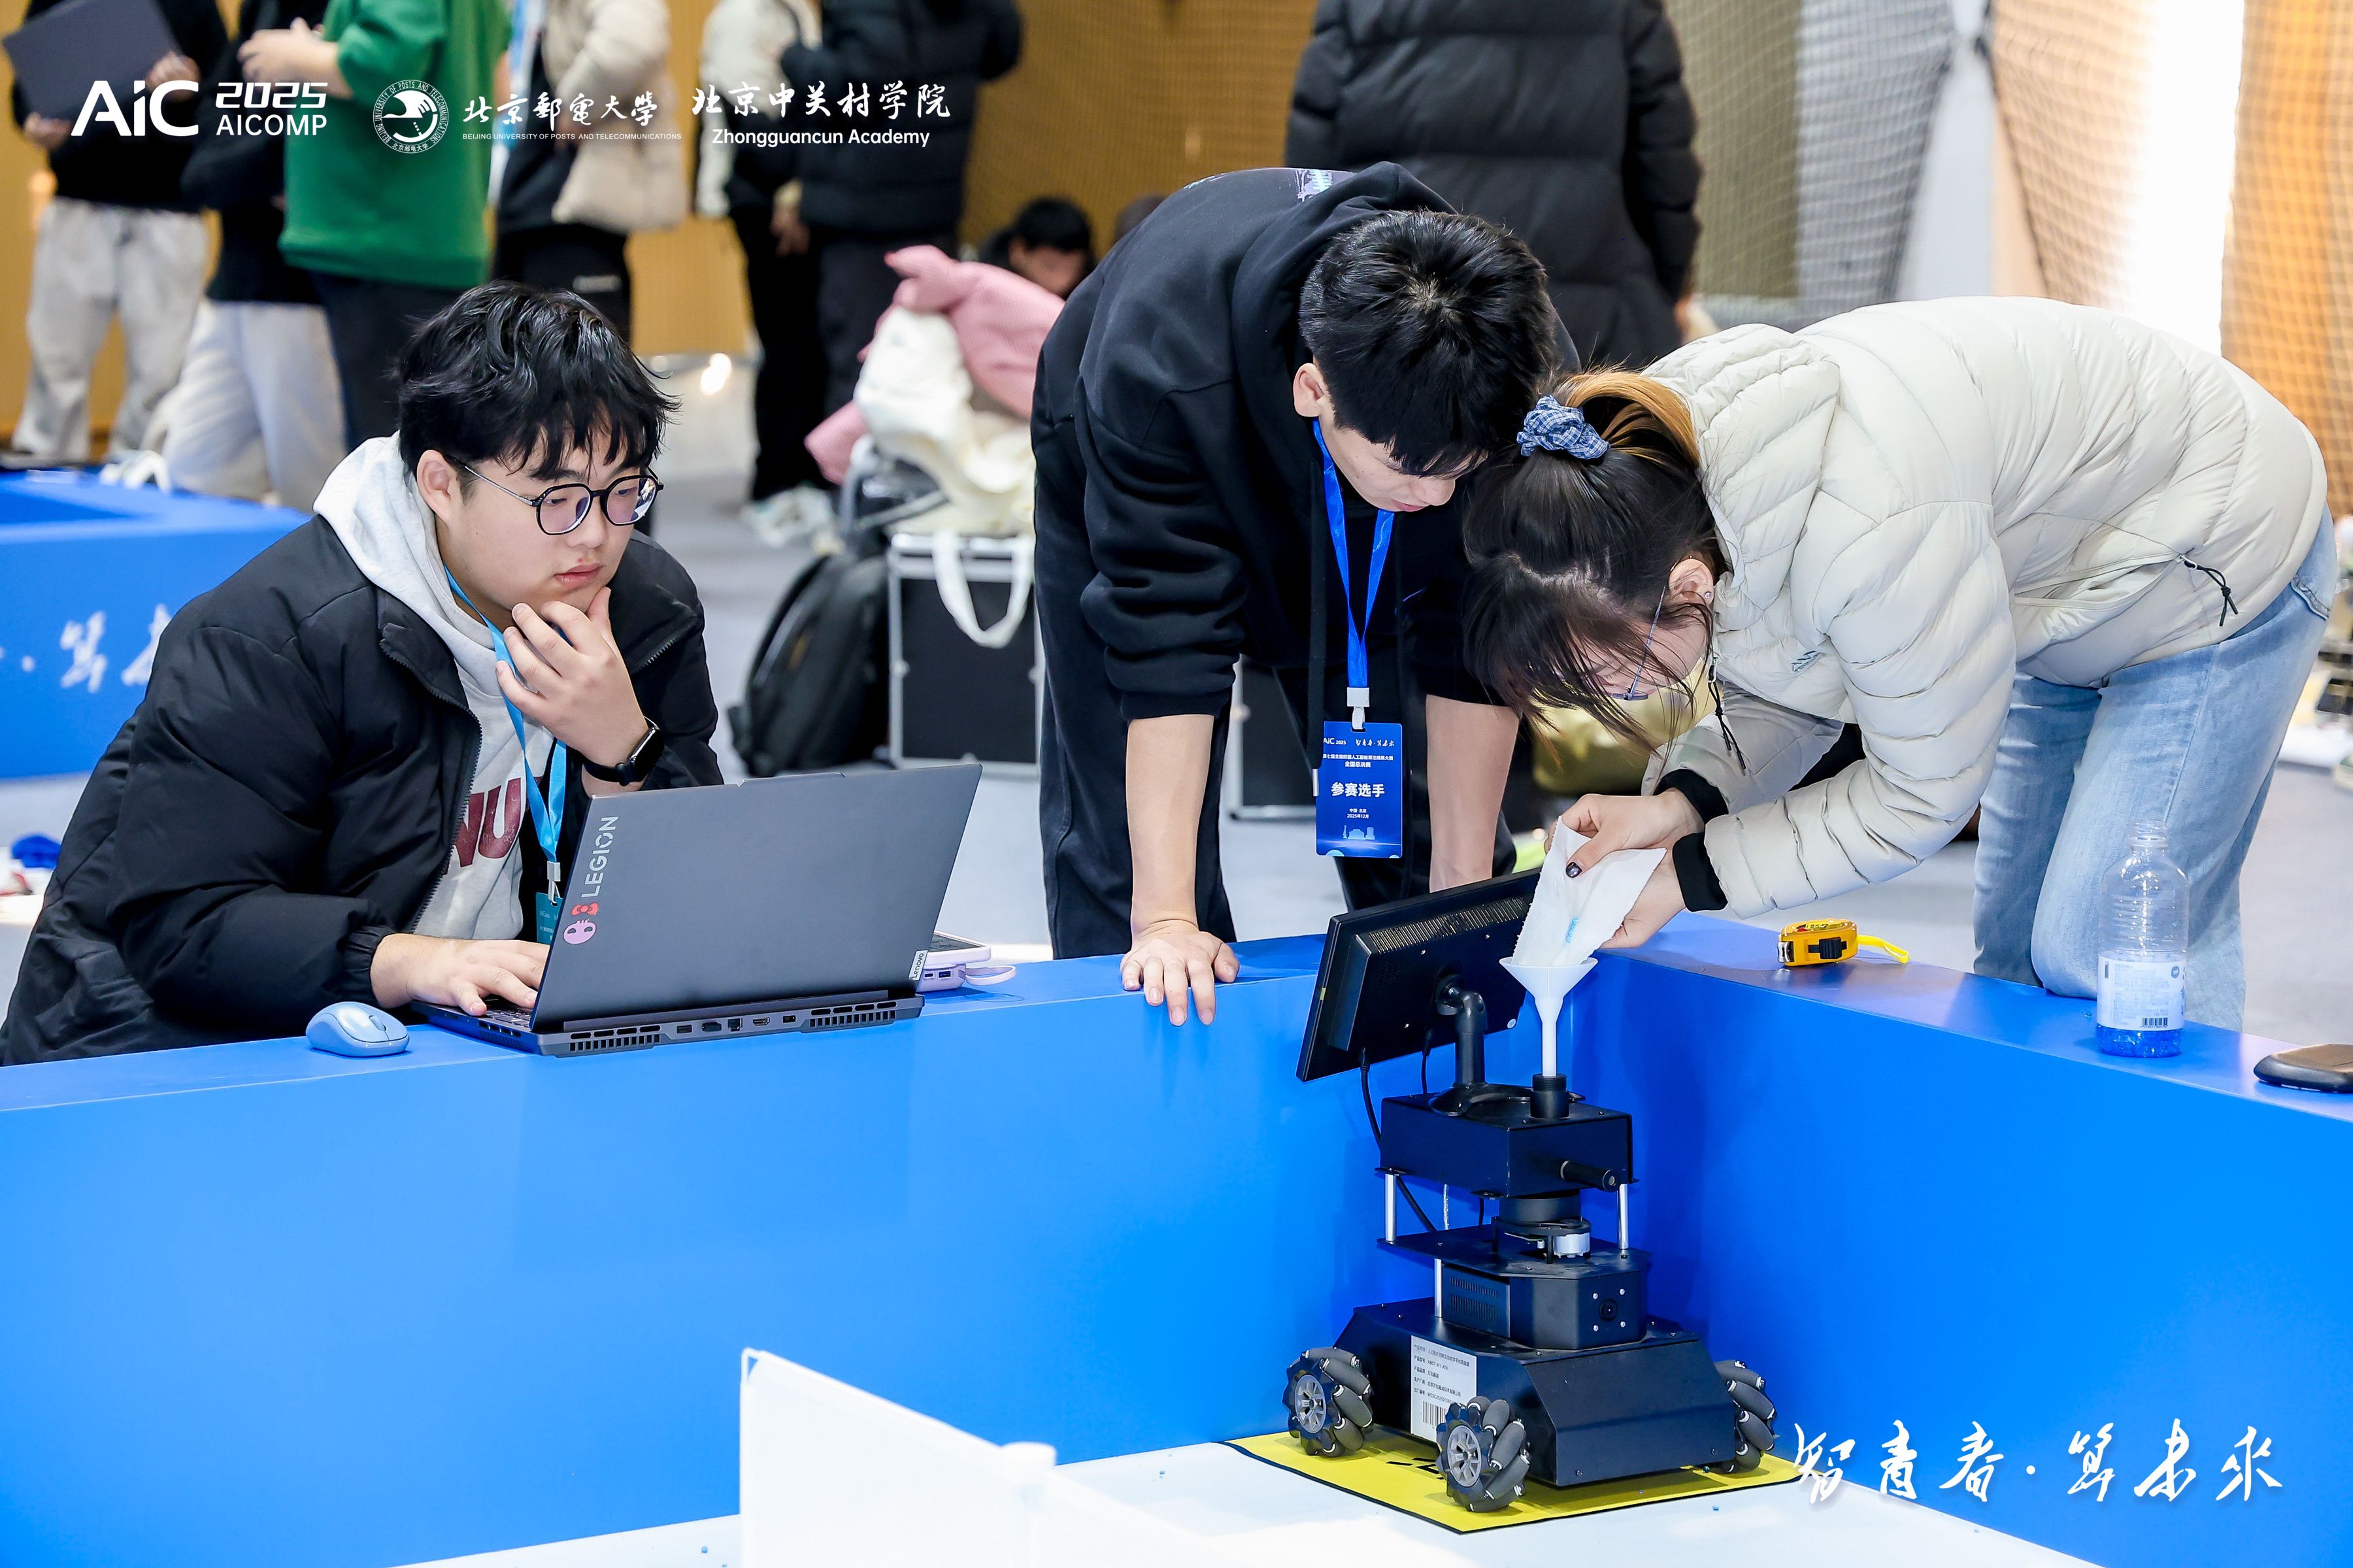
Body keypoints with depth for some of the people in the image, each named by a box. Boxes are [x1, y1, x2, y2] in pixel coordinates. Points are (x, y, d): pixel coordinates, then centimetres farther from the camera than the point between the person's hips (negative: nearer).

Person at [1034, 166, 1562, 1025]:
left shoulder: (1520, 362, -36)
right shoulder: (1159, 371, -45)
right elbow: (1164, 644, -42)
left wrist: (1463, 889, -26)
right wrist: (1165, 918, -44)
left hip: (1364, 544, 2)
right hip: (1140, 499, -2)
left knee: (1420, 827, -3)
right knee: (1118, 858, -9)